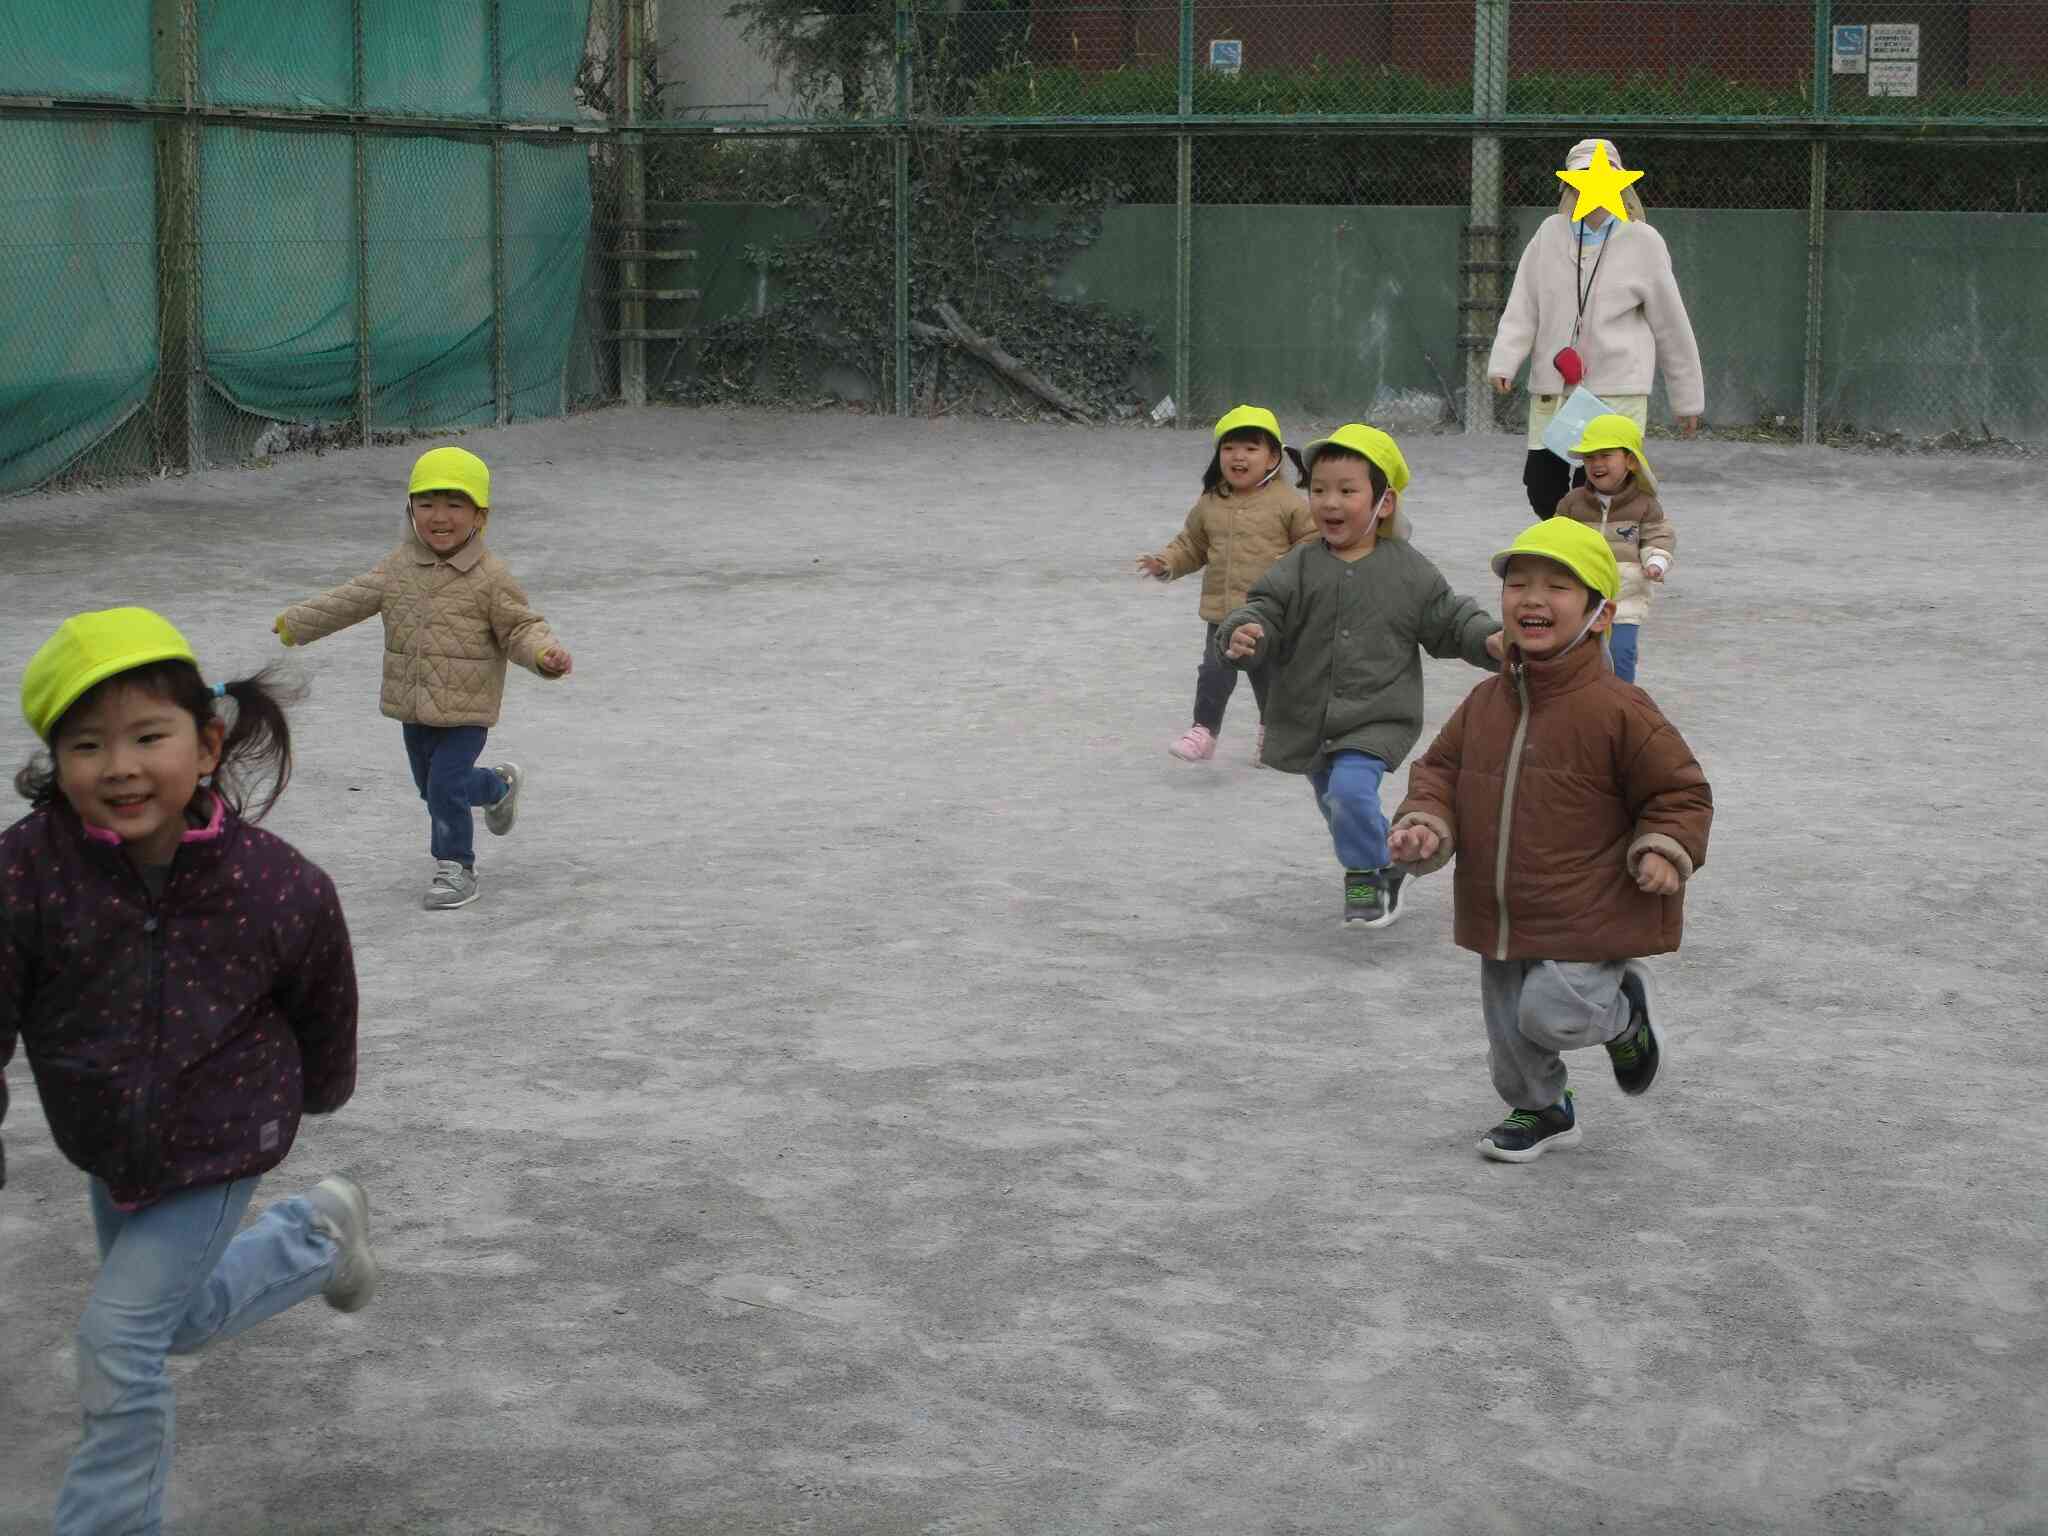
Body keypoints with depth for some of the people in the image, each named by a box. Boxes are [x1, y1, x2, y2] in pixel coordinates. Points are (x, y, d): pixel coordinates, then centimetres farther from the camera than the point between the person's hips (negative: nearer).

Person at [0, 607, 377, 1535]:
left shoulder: (278, 888, -27)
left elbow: (322, 1005, -5)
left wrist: (322, 1087, 12)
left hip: (217, 1143, -4)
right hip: (107, 1144, 4)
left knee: (120, 1341, -8)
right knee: (180, 1320, 26)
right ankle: (314, 1237, 53)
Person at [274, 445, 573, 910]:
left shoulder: (490, 577, -13)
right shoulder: (399, 565, 2)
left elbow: (519, 627, -9)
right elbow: (353, 599, 13)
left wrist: (545, 653, -30)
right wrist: (295, 623, 18)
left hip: (466, 710, -6)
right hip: (415, 707, 6)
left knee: (445, 786, -12)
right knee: (431, 785, 19)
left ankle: (456, 868, 6)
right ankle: (499, 786, 47)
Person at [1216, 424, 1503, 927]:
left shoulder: (1409, 570, -5)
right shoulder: (1299, 568, -4)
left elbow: (1448, 621, 2)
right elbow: (1266, 611, -10)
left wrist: (1489, 640, -16)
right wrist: (1242, 635, -32)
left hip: (1377, 719, -4)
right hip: (1308, 718, 4)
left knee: (1350, 791, -26)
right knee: (1335, 803, 21)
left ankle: (1366, 875, -1)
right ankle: (1386, 861, 49)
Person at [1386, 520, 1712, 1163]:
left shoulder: (1616, 710, -16)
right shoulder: (1485, 704, 0)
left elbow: (1680, 790, -7)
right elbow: (1440, 768, 11)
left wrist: (1664, 852, -21)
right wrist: (1423, 824, -7)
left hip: (1585, 918, -6)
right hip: (1499, 916, 6)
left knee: (1551, 1014, -13)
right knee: (1507, 1028, 15)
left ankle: (1625, 1011, 20)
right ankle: (1538, 1110, 43)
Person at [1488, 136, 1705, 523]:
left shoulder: (1643, 243, -1)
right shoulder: (1550, 233, 6)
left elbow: (1671, 324, 5)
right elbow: (1523, 306, 6)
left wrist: (1688, 400, 9)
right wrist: (1504, 362, -10)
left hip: (1617, 390, -3)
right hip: (1551, 387, 3)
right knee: (1542, 484, 4)